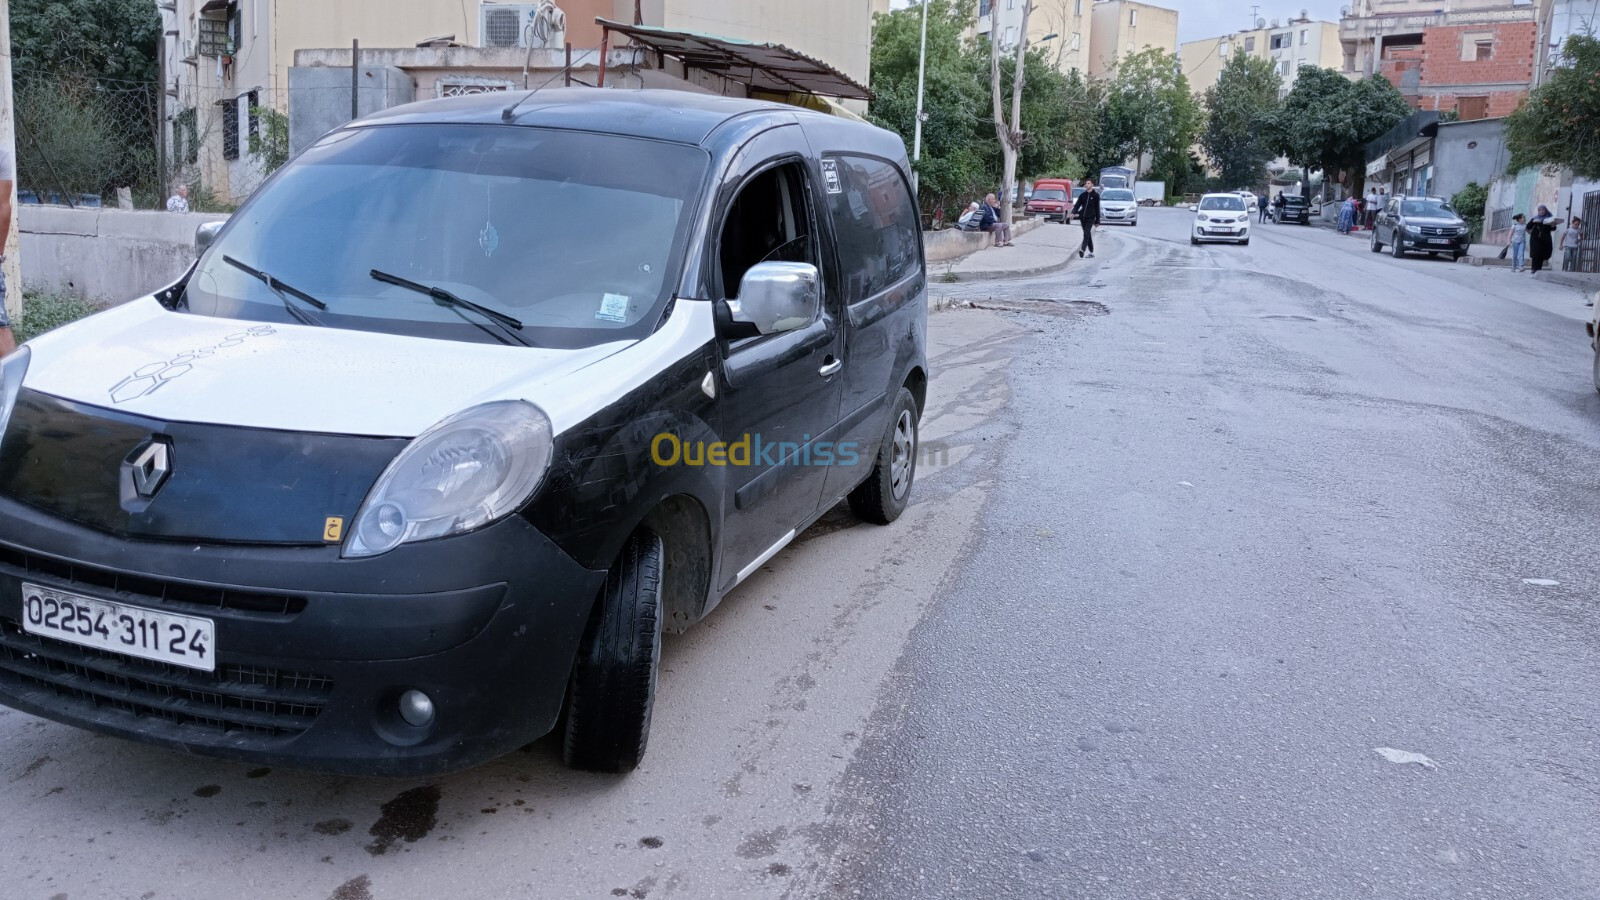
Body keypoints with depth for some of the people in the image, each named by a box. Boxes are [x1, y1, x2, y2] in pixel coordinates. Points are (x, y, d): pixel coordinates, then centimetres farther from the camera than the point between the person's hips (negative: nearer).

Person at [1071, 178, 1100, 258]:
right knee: (1088, 235, 11)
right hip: (1082, 218, 5)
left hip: (1090, 218, -5)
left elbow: (1097, 208, 3)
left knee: (1086, 234, -17)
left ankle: (1082, 250, -30)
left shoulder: (1095, 195, 1)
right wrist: (1073, 212, -16)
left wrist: (1097, 221, 2)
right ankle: (1091, 252, 18)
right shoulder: (1082, 195, 11)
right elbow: (1077, 204, 5)